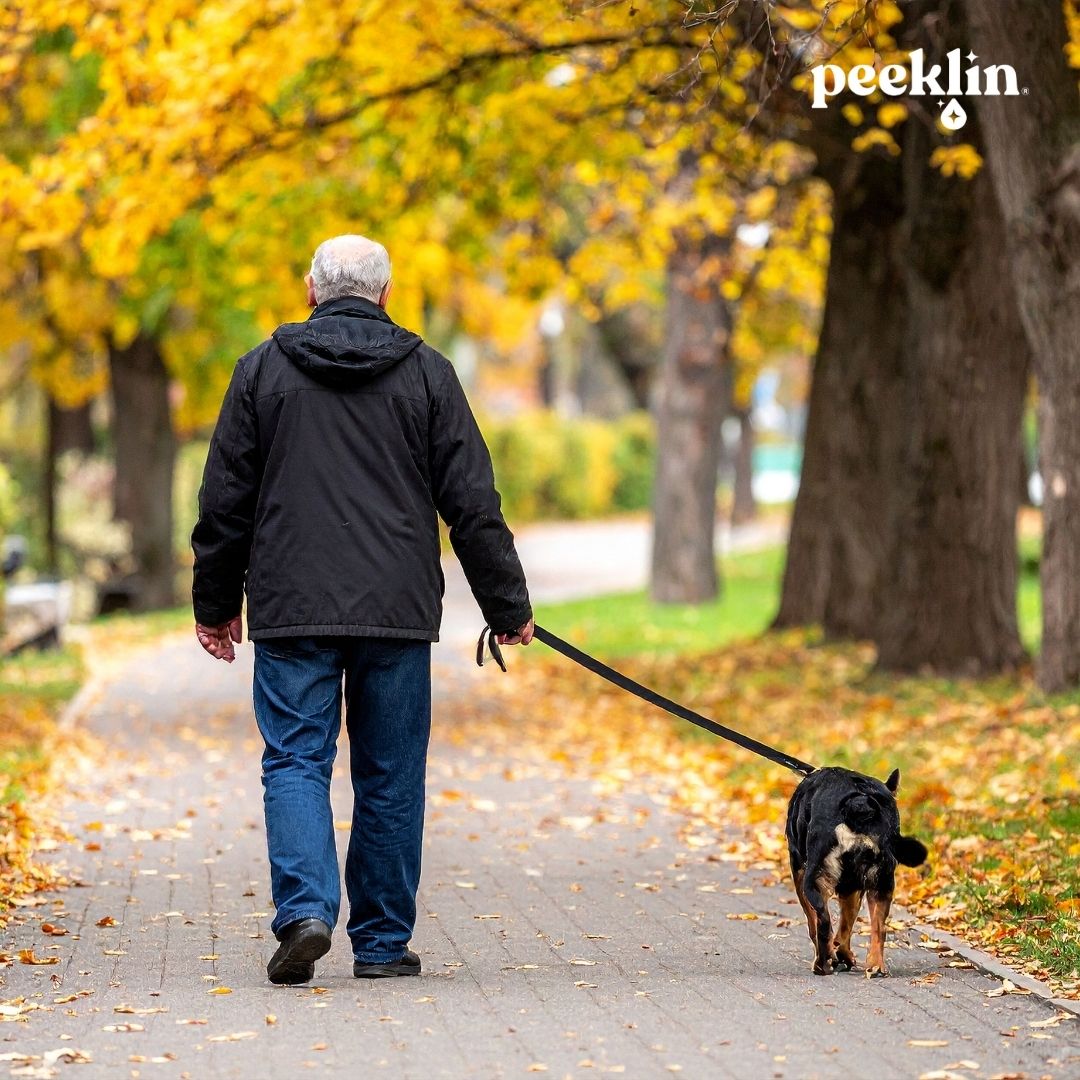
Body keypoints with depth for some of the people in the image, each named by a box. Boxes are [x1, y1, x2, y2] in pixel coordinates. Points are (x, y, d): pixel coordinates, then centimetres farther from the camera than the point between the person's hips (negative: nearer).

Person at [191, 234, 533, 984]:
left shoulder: (263, 369, 5)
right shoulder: (426, 373, 4)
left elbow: (226, 500, 7)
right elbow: (472, 505, 3)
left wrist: (216, 603, 17)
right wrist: (507, 605, 11)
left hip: (292, 611, 0)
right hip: (398, 612, 0)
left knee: (296, 760, 2)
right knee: (390, 774, 7)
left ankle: (304, 907, -18)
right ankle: (383, 941, 10)